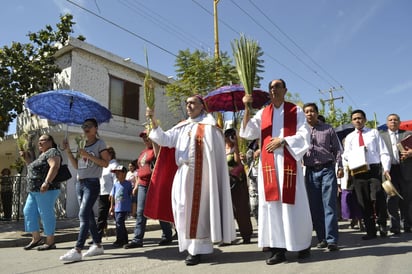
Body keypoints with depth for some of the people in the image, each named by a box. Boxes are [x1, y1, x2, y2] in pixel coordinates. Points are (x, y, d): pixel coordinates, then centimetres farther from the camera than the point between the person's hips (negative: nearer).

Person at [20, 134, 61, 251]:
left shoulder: (52, 152, -9)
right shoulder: (42, 155, 21)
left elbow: (54, 167, -23)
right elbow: (34, 170, 30)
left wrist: (47, 182, -32)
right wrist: (27, 159, 18)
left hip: (47, 190, -10)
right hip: (34, 190, 10)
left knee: (46, 213, -6)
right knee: (28, 212, 11)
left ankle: (50, 242, 2)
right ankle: (36, 238, 19)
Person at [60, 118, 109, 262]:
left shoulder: (100, 143, -2)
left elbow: (105, 163, -10)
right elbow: (76, 166, 15)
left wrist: (88, 155, -17)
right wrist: (68, 151, 4)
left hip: (92, 183, -7)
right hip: (80, 183, 8)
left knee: (84, 215, -14)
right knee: (88, 215, 11)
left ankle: (77, 250, -16)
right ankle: (98, 245, 20)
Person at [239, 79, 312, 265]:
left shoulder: (296, 111, 8)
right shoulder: (262, 113, 14)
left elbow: (304, 135, 0)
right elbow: (248, 133, 2)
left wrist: (282, 141, -12)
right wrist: (247, 108, -8)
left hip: (289, 162, -2)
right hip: (268, 164, 3)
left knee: (293, 202, -1)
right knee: (272, 202, -1)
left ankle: (303, 244, 15)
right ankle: (278, 248, 3)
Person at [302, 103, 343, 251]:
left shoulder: (328, 129, 8)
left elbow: (337, 149, 8)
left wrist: (340, 166, 0)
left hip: (327, 170, -2)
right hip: (310, 171, 2)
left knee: (329, 205, -6)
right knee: (315, 206, 5)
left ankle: (332, 239, -3)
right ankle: (321, 238, 15)